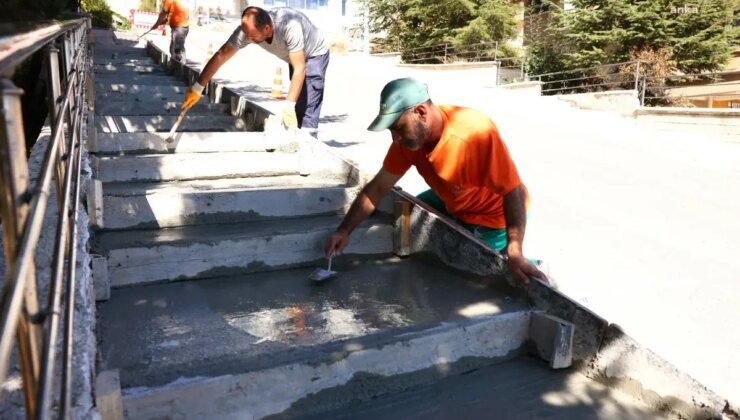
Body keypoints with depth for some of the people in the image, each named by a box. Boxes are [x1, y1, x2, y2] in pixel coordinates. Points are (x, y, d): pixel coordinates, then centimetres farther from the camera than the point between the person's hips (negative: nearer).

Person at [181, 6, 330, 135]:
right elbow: (221, 56, -22)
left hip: (315, 55, -6)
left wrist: (288, 105, -46)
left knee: (308, 107, -17)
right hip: (295, 58, 6)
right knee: (297, 110, 11)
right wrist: (197, 88, -25)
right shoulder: (248, 30, -25)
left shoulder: (290, 27, -41)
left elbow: (300, 69, -40)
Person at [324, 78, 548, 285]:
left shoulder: (477, 132, -38)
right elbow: (378, 188, -8)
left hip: (493, 217, -7)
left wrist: (515, 254, -41)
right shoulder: (409, 136, -16)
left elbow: (514, 192, -34)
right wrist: (344, 230, -16)